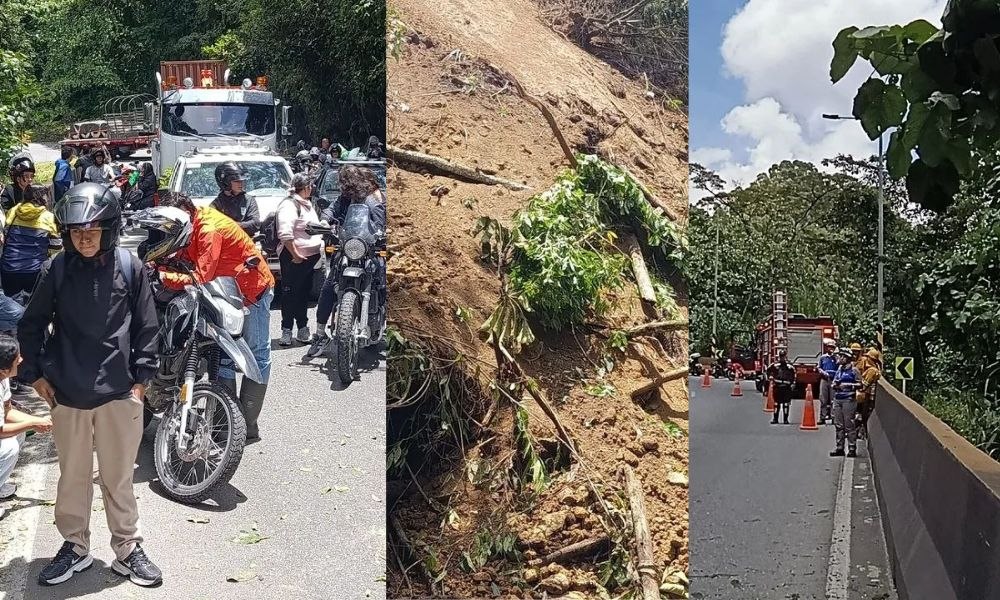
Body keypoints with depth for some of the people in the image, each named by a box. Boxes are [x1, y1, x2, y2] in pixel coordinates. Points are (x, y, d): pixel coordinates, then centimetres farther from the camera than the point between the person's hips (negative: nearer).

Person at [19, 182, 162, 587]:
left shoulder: (130, 267, -3)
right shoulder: (56, 270, -1)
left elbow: (146, 327, 3)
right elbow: (31, 325, 10)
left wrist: (142, 377, -1)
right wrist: (35, 374, 4)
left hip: (119, 393, -1)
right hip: (66, 394, 1)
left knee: (118, 477, 9)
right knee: (72, 476, 14)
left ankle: (128, 550, 22)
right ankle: (75, 546, 30)